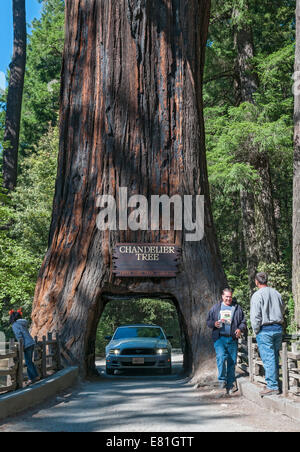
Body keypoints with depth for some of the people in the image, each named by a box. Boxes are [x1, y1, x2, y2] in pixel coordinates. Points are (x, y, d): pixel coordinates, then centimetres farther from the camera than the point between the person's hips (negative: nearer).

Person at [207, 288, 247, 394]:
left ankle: (230, 385, 12)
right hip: (219, 338, -1)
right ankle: (222, 379, -7)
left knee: (232, 361, 2)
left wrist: (240, 329, -6)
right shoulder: (216, 308, 11)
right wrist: (214, 324, -7)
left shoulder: (237, 308, 11)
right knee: (221, 357, -21)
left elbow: (243, 322, 14)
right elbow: (208, 321, 15)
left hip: (232, 339, 1)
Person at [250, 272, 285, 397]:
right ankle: (276, 383, 18)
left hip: (265, 330, -6)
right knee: (275, 357, 13)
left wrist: (256, 331, -1)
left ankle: (272, 387, -5)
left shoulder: (257, 295, -9)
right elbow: (282, 311, 16)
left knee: (268, 359, -5)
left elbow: (255, 316, -12)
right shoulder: (276, 293, 10)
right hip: (278, 328, 6)